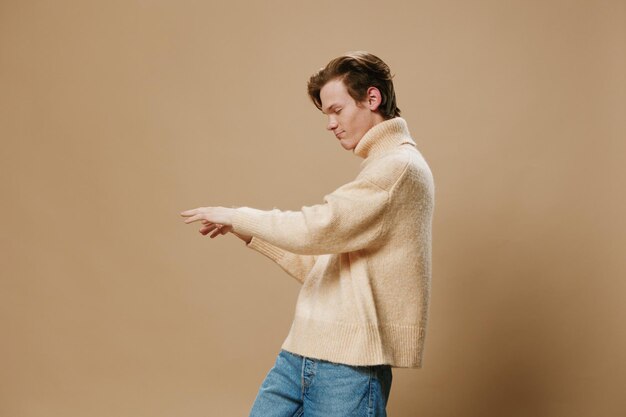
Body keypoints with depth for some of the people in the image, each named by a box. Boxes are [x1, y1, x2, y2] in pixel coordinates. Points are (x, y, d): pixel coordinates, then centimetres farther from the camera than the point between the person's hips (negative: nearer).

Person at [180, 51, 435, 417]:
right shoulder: (379, 168, 19)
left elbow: (316, 228, -22)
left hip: (349, 364, -8)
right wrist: (250, 233, 11)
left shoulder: (401, 166, -11)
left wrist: (237, 216, -8)